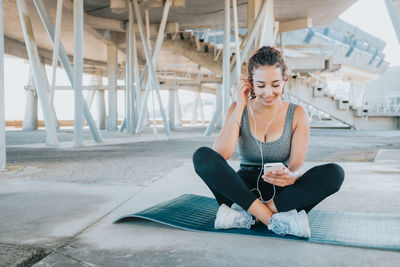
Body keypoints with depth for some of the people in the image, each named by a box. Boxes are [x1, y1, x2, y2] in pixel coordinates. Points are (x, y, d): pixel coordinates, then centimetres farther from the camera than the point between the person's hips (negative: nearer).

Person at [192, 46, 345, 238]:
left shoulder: (297, 114, 1)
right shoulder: (238, 110, 1)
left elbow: (298, 166, -8)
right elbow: (220, 155, -14)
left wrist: (291, 177, -33)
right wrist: (240, 107, -12)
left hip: (283, 194, 0)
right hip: (244, 191, 0)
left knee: (334, 173, -26)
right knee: (202, 156, -25)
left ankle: (247, 215, -28)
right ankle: (276, 219, -31)